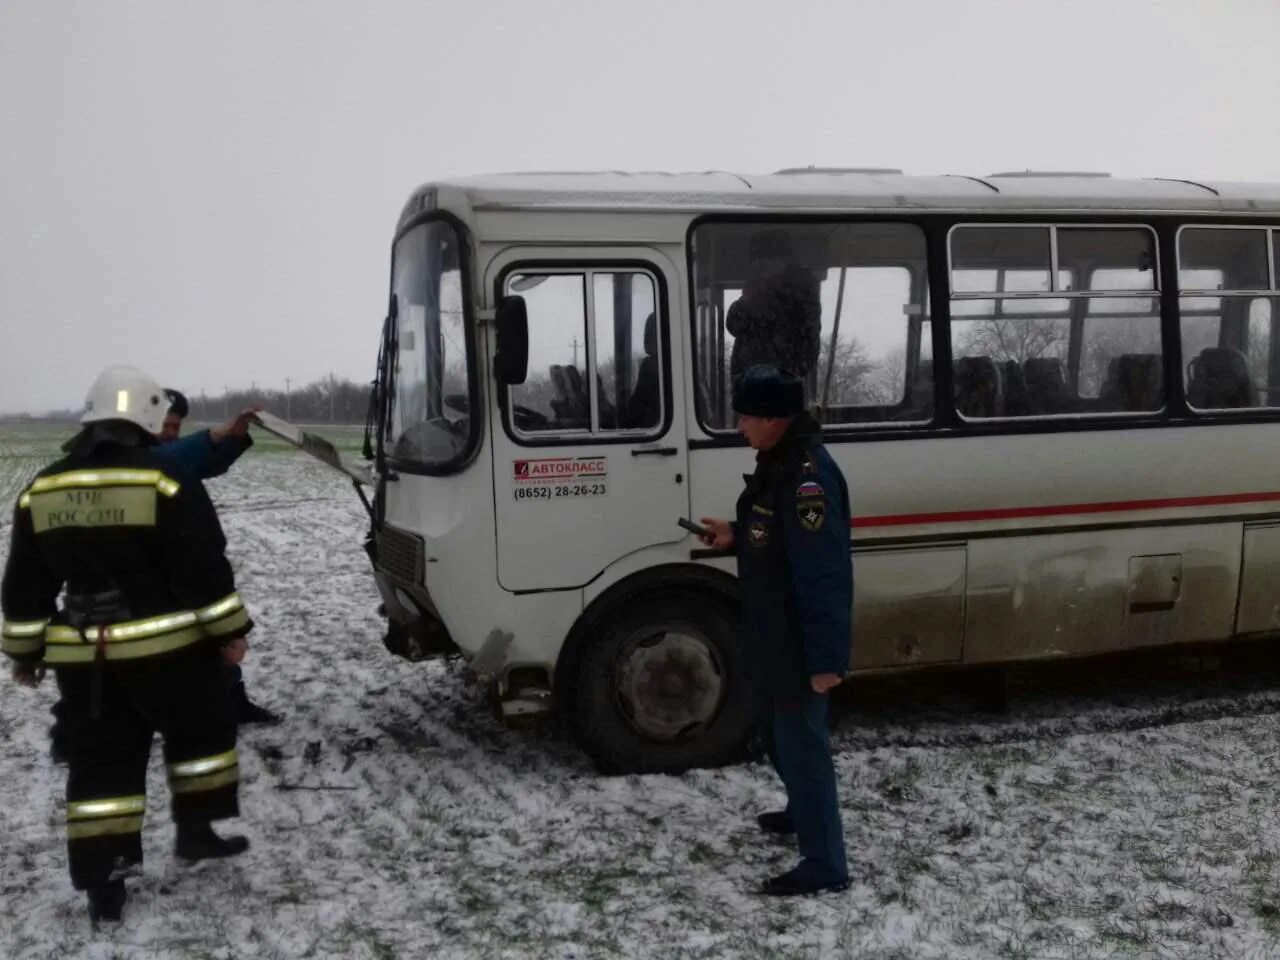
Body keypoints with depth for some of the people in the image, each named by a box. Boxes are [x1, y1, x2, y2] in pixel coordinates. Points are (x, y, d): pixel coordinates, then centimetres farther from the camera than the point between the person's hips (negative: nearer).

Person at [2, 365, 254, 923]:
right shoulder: (166, 481, -10)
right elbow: (204, 569, -11)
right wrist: (229, 632, -2)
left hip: (83, 658, 4)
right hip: (165, 648, -4)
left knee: (99, 763, 10)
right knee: (202, 733, 20)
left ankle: (101, 884, 10)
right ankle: (196, 830, 23)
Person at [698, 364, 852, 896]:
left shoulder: (808, 477, -28)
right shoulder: (779, 462, 5)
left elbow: (826, 573, -28)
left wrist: (827, 658, -26)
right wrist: (736, 536, 6)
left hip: (799, 643, -10)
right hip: (773, 633, 10)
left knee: (801, 743, 0)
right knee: (776, 729, 26)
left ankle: (825, 864, 12)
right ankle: (802, 811, 48)